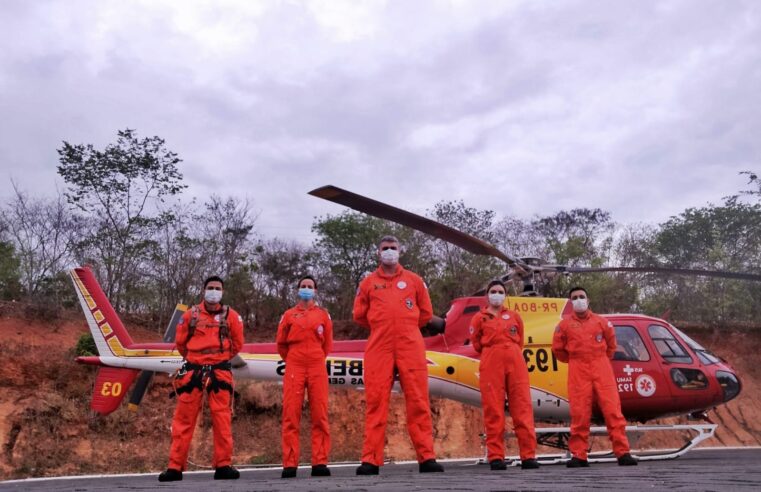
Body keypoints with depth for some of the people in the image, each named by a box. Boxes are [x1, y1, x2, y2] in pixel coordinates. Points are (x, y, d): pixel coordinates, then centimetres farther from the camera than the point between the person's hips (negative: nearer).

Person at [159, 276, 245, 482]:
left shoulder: (231, 316, 4)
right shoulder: (191, 315, 5)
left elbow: (237, 343, 13)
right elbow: (180, 342, 14)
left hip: (220, 371, 0)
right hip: (193, 370, 1)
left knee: (222, 419, -1)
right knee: (184, 418, 1)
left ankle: (223, 465, 5)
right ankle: (175, 466, 6)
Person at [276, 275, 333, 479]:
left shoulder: (323, 314, 11)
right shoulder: (289, 315, 10)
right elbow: (281, 343, 17)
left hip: (317, 368, 0)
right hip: (294, 368, 0)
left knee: (320, 415, -2)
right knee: (291, 414, -4)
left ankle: (320, 462, 0)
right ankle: (290, 464, -3)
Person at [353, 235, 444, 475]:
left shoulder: (414, 280, 14)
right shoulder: (368, 283, 13)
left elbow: (426, 312, 17)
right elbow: (359, 315, 16)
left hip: (410, 346, 0)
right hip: (379, 347, 0)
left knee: (418, 402, -4)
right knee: (376, 402, -4)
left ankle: (426, 457, -2)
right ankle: (371, 460, -3)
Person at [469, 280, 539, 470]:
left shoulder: (514, 316, 17)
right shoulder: (480, 318, 10)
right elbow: (476, 343, 12)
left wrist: (510, 353, 14)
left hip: (516, 362, 2)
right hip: (491, 364, -2)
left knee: (522, 407, -4)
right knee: (493, 409, -4)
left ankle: (528, 456, -2)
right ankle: (496, 457, -1)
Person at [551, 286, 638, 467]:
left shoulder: (601, 322, 10)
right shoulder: (565, 325, 6)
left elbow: (611, 344, 22)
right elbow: (558, 349, 14)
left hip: (602, 369, 1)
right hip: (578, 372, -1)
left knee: (613, 410, -5)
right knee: (579, 414, -4)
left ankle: (622, 452, -2)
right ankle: (579, 455, 2)